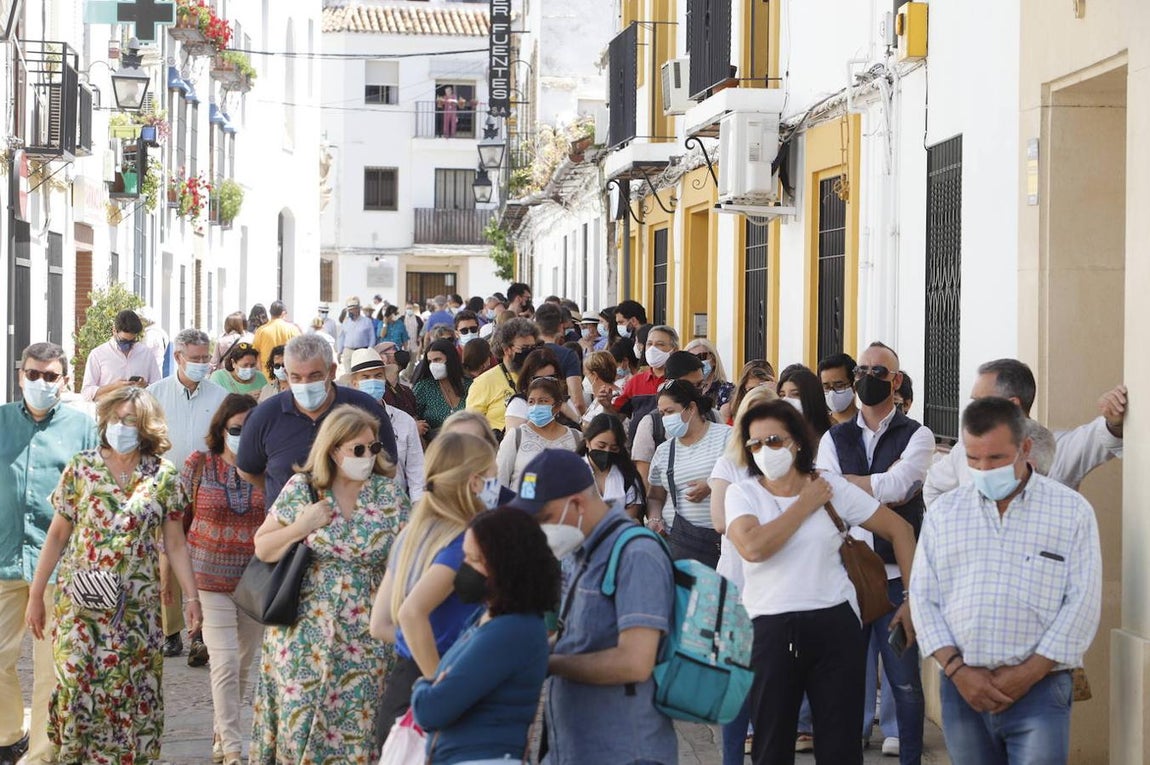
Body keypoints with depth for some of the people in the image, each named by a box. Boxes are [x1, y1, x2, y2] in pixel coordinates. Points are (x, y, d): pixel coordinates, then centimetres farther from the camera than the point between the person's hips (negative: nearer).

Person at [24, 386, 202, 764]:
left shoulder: (164, 476, 0)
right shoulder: (81, 468, 0)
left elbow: (175, 543, 5)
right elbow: (58, 534, 4)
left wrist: (191, 596, -1)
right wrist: (36, 594, 5)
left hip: (137, 606, 0)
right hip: (82, 602, 0)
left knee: (132, 695, 1)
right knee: (77, 686, -2)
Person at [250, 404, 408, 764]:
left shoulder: (390, 494, 0)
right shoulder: (301, 489, 0)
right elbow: (262, 550, 5)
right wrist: (302, 526, -11)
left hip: (365, 641, 0)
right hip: (304, 636, 0)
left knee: (355, 728, 0)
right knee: (299, 721, 1)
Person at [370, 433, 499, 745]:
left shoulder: (413, 533, 10)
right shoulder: (464, 542, -15)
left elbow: (380, 625, 12)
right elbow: (412, 612, -29)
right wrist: (440, 682, -20)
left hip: (399, 686, 8)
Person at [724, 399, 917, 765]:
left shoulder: (833, 486, 3)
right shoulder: (742, 493, 1)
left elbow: (900, 530, 9)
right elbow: (752, 547, -19)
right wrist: (805, 505, -8)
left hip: (835, 625, 0)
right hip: (769, 629, 0)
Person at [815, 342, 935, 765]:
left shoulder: (917, 436, 2)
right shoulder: (834, 438, 11)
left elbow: (899, 484, -16)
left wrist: (835, 480, -10)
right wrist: (881, 488, -13)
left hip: (897, 574, -3)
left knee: (905, 679, 1)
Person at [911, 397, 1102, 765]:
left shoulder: (1072, 510, 2)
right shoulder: (943, 512, 10)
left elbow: (1083, 602, -3)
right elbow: (923, 596, 8)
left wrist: (1028, 673, -10)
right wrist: (957, 668, -6)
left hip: (1039, 691, -3)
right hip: (962, 690, 3)